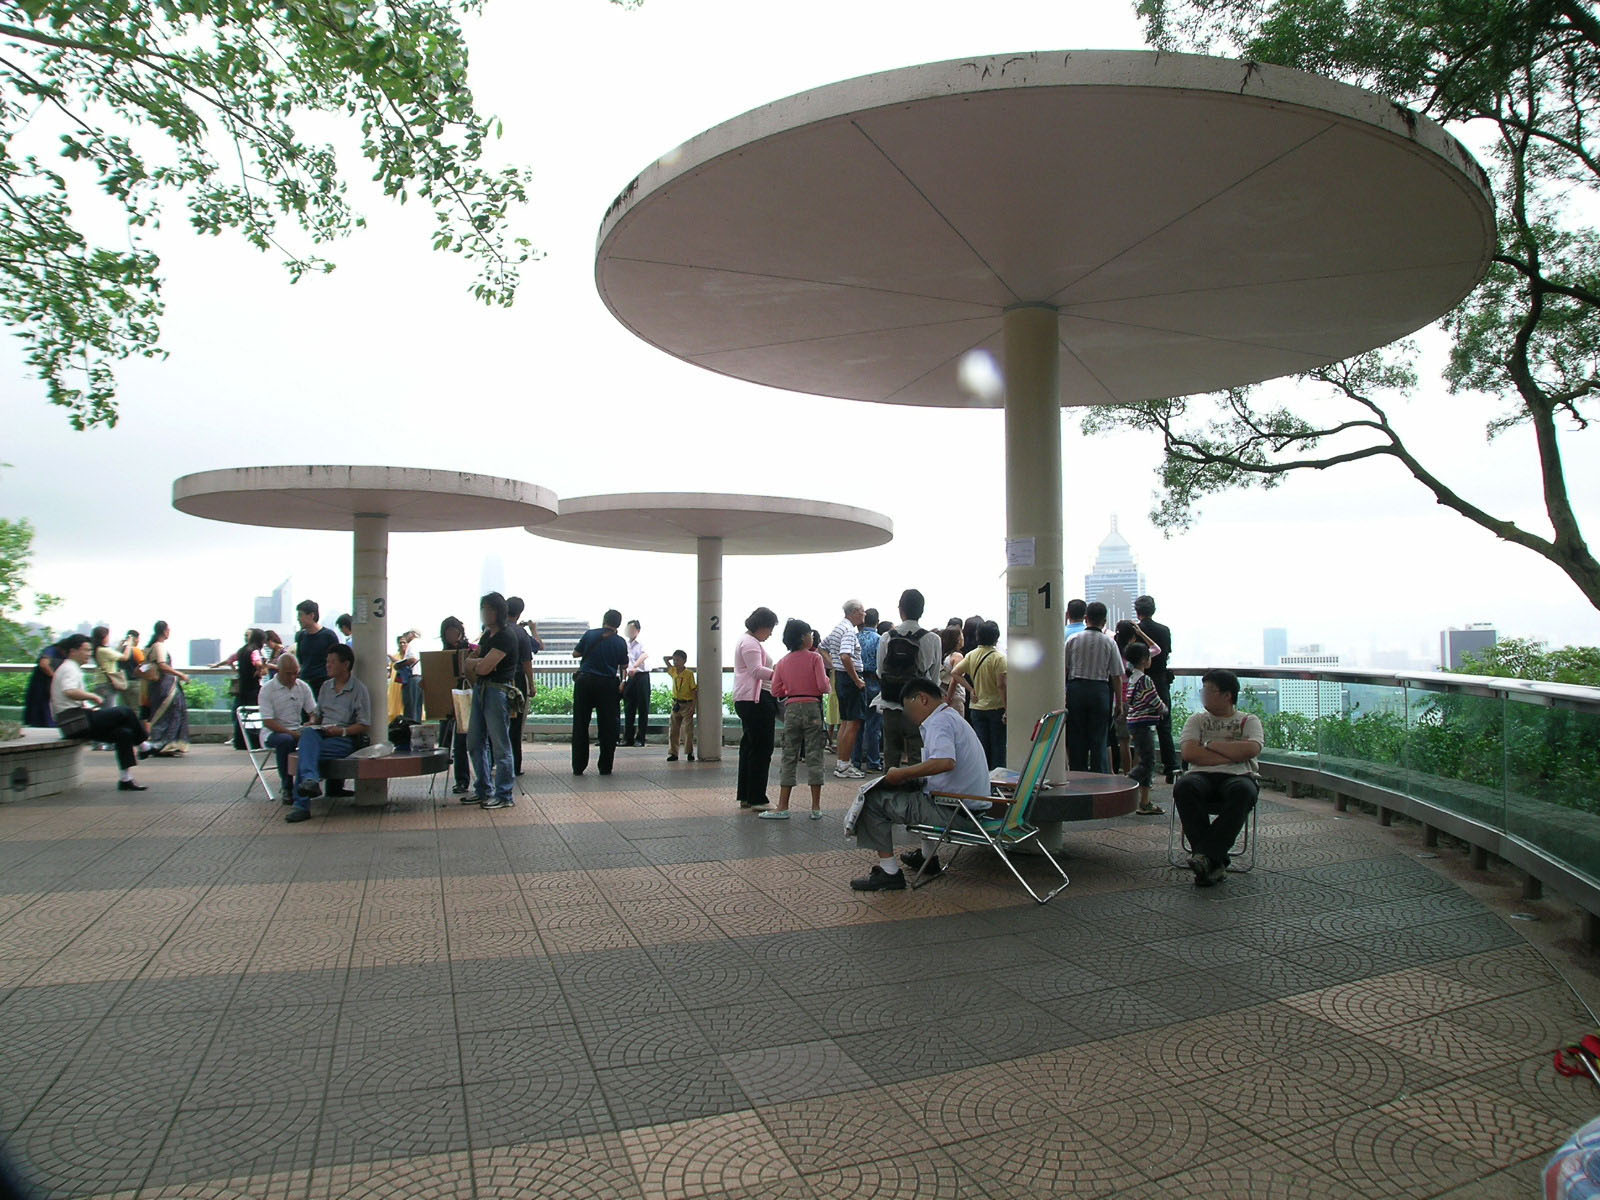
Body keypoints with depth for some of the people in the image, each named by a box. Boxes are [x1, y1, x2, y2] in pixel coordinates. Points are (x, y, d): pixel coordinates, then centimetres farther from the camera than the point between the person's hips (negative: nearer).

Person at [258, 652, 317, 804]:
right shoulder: (267, 689, -6)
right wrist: (291, 733, -23)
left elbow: (314, 712, 9)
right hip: (274, 733, -4)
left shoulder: (303, 686, 8)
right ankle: (287, 787, -21)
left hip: (297, 730, 4)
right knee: (286, 740, -38)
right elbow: (268, 722, -12)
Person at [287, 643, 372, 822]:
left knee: (306, 751, -29)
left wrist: (342, 731, -18)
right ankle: (310, 780, -52)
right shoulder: (326, 686, 21)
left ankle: (302, 805, -33)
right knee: (308, 732, -31)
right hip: (322, 733, 5)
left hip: (347, 739, -5)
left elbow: (364, 726, -5)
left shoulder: (359, 689, -1)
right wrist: (312, 723, 6)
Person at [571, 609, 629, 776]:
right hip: (608, 684, 0)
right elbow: (624, 665, 7)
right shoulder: (620, 642, 1)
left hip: (584, 682, 0)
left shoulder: (589, 634, 1)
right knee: (607, 727, 6)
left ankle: (578, 767, 7)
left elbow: (575, 654, 7)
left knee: (580, 725, 7)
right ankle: (605, 767, 7)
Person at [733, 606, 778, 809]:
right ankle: (756, 799, -6)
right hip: (756, 700, -12)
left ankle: (745, 797, 17)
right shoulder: (750, 643, -10)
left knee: (749, 747, 12)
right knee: (761, 749, -8)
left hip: (746, 699, 12)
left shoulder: (747, 641, 24)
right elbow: (757, 670, -21)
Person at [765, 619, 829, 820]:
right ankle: (816, 808, 5)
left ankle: (783, 807, 5)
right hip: (812, 707, -3)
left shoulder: (782, 662, 5)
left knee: (789, 758, 7)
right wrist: (827, 678, 8)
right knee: (814, 756, 2)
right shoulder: (815, 658, -6)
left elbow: (776, 692, 3)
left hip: (791, 709, 3)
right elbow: (822, 685, -14)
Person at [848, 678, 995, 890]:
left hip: (953, 811, -10)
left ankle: (889, 871, -3)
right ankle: (928, 857, 37)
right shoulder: (953, 718, 18)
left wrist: (902, 774, -22)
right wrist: (908, 776, 15)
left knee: (873, 799, -4)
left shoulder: (939, 722, -14)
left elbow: (945, 762, -32)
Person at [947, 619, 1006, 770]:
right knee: (998, 748, 6)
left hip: (976, 707, 5)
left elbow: (954, 672, -3)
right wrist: (1007, 710, -15)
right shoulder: (999, 657, -13)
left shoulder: (971, 655, 3)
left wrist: (971, 689, 1)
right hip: (996, 707, -4)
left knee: (981, 748, 10)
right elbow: (1001, 686, -18)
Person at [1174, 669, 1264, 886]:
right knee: (1183, 787, -35)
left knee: (1243, 791, -38)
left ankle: (1206, 855, -37)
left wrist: (1211, 744, 0)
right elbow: (1189, 753, 2)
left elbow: (1252, 749, -5)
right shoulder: (1197, 720, 21)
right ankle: (1215, 862, -33)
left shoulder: (1249, 720, 18)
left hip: (1238, 776, -1)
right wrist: (1232, 755, -3)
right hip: (1202, 775, 1)